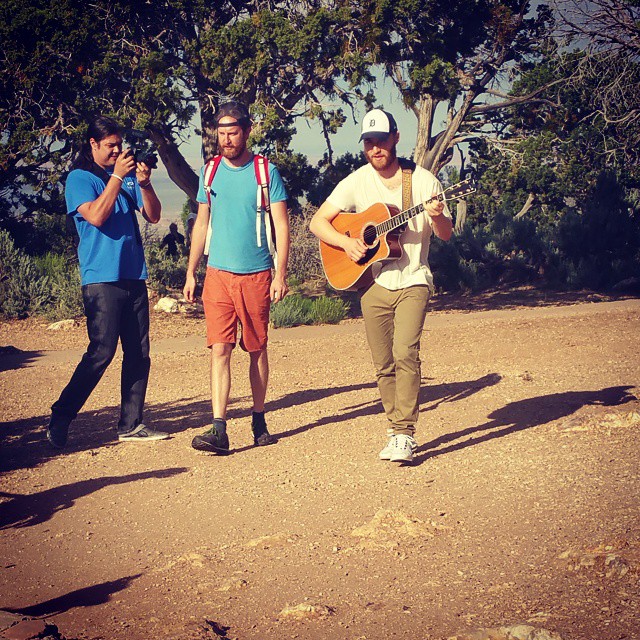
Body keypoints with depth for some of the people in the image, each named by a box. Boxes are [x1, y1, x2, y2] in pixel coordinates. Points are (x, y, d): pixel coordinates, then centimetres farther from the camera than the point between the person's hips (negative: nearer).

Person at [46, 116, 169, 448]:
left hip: (133, 277, 6)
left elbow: (153, 215, 11)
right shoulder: (80, 178, -1)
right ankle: (59, 421, -6)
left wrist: (144, 184, -6)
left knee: (138, 353, 5)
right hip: (102, 279, -6)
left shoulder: (127, 176, 15)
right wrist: (117, 176, -14)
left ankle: (131, 424, 12)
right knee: (101, 352, -12)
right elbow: (96, 216, -17)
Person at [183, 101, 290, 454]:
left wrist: (280, 275, -9)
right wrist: (190, 273, 10)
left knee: (257, 349, 8)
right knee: (220, 349, -8)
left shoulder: (266, 172, -2)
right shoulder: (210, 172, 8)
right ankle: (219, 428, -14)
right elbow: (201, 225, 14)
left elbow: (281, 225, -2)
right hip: (218, 275, 2)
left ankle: (259, 419, 23)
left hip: (256, 275, -2)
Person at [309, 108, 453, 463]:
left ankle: (405, 435, -17)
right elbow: (317, 222, 4)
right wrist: (346, 242, -13)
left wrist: (437, 217, -22)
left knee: (405, 352, -19)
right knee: (383, 365, 5)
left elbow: (446, 235, 1)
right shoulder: (356, 182, 1)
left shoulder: (423, 180, -2)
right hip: (373, 284, 2)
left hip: (412, 281, -2)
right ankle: (395, 429, 19)